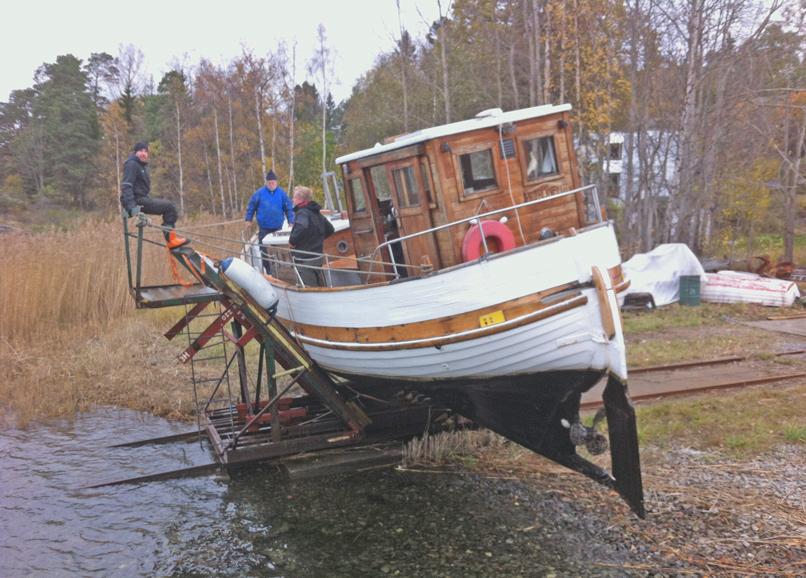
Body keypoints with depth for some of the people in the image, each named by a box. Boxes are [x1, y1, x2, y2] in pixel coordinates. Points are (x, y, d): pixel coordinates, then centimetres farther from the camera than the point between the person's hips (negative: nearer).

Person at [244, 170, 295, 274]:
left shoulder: (281, 193, -1)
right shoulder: (260, 193, -3)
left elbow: (289, 208, 3)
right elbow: (251, 206, 4)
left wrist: (291, 222, -1)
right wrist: (248, 220, 3)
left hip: (278, 228, 1)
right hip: (264, 228, -1)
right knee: (264, 250, 0)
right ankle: (267, 270, 9)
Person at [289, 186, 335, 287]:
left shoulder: (302, 213, -17)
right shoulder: (316, 213, 13)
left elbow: (301, 228, -38)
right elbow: (330, 229, 22)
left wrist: (292, 241, -22)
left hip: (305, 260, -10)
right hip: (318, 257, 10)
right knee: (320, 287, 18)